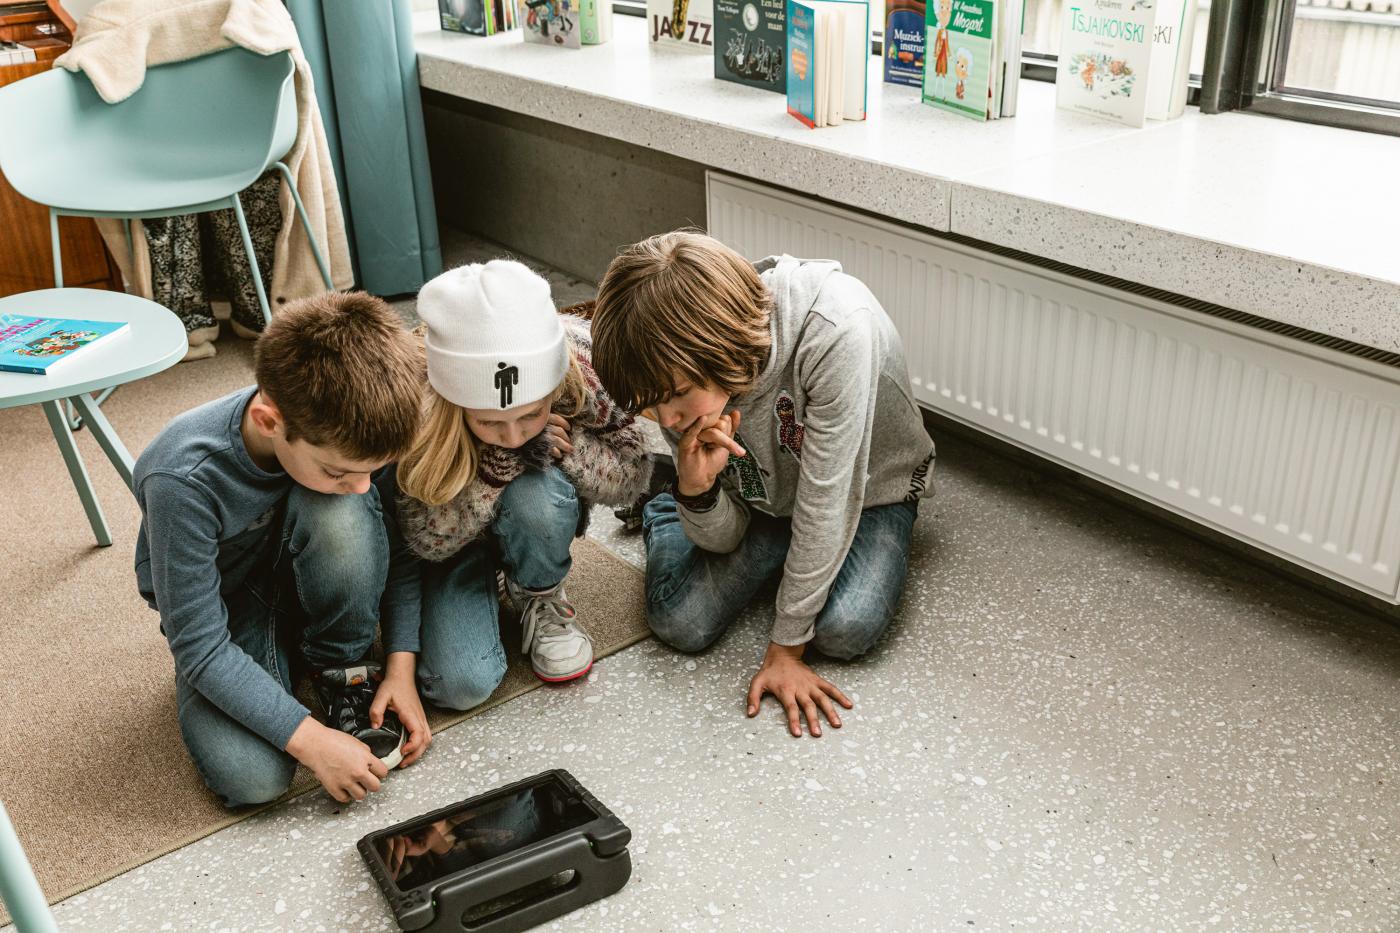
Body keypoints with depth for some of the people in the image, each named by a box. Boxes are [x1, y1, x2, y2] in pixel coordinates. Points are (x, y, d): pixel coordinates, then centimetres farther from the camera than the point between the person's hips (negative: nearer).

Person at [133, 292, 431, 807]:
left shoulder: (347, 435, -24)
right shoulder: (184, 480, -35)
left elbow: (399, 546, -8)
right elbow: (199, 648, -28)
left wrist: (400, 664, -16)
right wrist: (310, 740, -31)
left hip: (307, 584, 3)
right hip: (225, 610, -2)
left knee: (340, 513, -34)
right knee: (251, 777, -28)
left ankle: (345, 672, -9)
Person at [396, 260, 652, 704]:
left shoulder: (583, 361, -31)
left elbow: (631, 476, -19)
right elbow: (426, 540, -25)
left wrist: (554, 442, -37)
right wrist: (497, 465, -40)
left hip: (538, 514, 2)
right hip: (455, 539, -2)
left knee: (536, 496, -35)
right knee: (463, 683, -23)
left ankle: (539, 597, -4)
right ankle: (481, 590, 10)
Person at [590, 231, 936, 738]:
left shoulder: (837, 329, -41)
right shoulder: (680, 372, -22)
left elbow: (825, 501, -33)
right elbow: (724, 537, -13)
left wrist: (785, 648, -25)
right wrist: (697, 488, -37)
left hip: (868, 492, -2)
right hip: (766, 499, 3)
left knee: (846, 629, -28)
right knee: (680, 622, -16)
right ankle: (663, 515, 17)